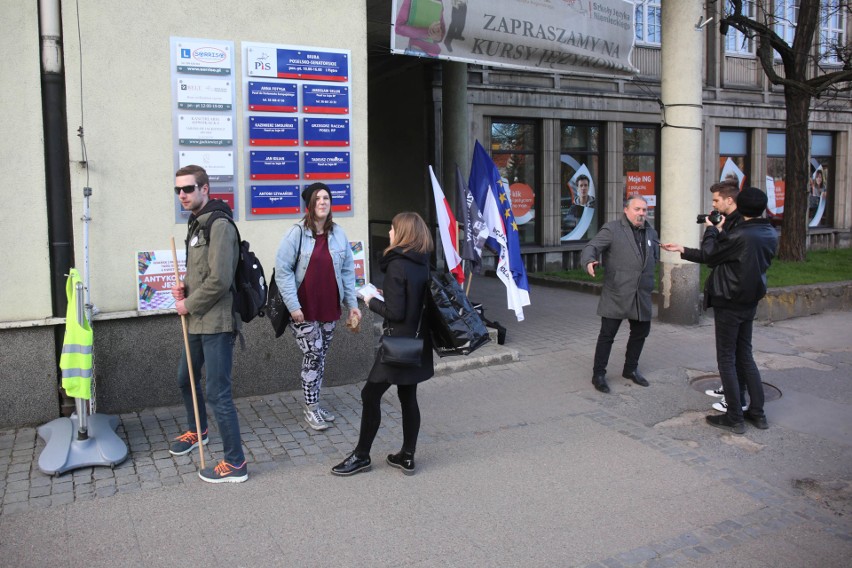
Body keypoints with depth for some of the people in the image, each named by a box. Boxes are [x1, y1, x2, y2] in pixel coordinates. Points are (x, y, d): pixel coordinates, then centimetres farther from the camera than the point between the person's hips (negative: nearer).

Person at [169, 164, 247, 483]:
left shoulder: (219, 226, -16)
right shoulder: (196, 224, 14)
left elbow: (220, 280, -24)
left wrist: (188, 305, -12)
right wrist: (184, 287, 3)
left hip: (217, 323, -10)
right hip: (198, 322, 10)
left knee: (218, 393, -6)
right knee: (185, 378, 26)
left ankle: (235, 464, 5)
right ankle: (197, 431, 50)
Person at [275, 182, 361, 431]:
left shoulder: (338, 233, 5)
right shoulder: (297, 233, -9)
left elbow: (347, 271, 10)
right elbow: (283, 270, -11)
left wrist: (352, 304, 6)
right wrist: (293, 305, -16)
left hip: (329, 309, 5)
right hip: (304, 310, -4)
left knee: (321, 356, 13)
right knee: (313, 355, -3)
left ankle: (315, 403, 27)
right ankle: (310, 409, 12)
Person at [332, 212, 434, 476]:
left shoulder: (396, 266, -18)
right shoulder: (423, 264, 5)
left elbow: (395, 312, -21)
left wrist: (372, 301, -5)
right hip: (417, 342, 8)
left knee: (371, 395, 4)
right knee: (408, 397, 13)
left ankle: (361, 456, 14)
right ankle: (407, 456, 21)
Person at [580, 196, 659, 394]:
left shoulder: (651, 232, 14)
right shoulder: (612, 229, -6)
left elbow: (656, 257, 25)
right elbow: (592, 247, -17)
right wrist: (589, 261, -37)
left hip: (642, 295, 6)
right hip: (616, 294, -6)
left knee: (641, 332, 14)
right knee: (607, 334, -2)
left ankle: (630, 369, 33)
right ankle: (598, 375, 9)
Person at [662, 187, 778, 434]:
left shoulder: (740, 235, -23)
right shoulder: (770, 235, 3)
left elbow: (710, 256, -10)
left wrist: (711, 230, 5)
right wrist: (720, 232, 8)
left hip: (729, 304, -8)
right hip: (750, 303, 8)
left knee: (726, 359, 2)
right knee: (745, 356, 18)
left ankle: (734, 418, 7)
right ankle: (757, 413, 22)